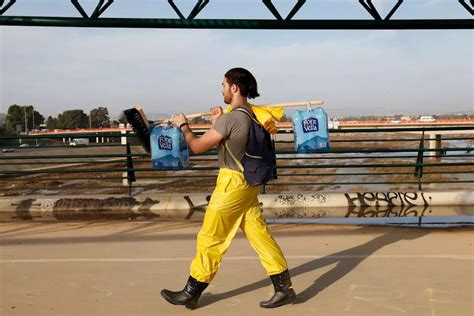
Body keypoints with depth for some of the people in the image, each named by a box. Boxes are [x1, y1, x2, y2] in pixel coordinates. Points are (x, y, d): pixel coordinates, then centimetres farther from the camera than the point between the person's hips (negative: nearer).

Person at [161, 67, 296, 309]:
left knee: (209, 239, 3)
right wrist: (219, 121, 17)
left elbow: (198, 146, -12)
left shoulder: (231, 118, -18)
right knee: (260, 235, 12)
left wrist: (183, 125, 4)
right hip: (248, 183, 9)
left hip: (232, 183, -9)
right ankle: (284, 288, 15)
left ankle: (191, 294, 17)